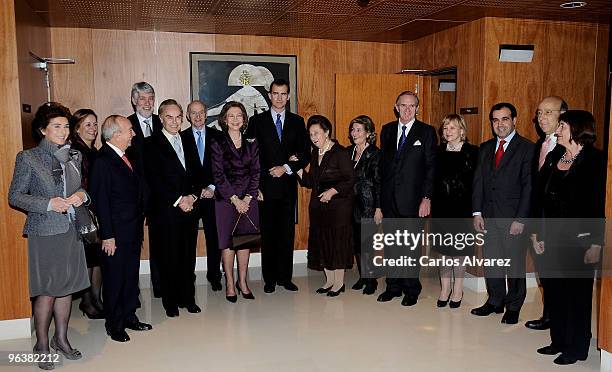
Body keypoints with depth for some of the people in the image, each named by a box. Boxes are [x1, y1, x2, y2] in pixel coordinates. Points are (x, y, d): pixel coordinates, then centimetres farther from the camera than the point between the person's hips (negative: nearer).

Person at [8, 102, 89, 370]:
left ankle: (61, 338, 28)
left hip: (71, 230, 5)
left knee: (66, 287, 12)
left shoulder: (74, 156, 8)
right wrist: (48, 204, -17)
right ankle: (42, 344, 19)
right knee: (47, 290, 1)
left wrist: (82, 195, -4)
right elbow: (14, 197, -5)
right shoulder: (28, 158, -6)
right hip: (44, 233, -5)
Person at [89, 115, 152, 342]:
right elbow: (100, 201, -18)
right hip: (116, 233, -8)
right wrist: (107, 236, -17)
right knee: (115, 279, 7)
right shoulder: (102, 161, -17)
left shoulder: (125, 157, 9)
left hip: (133, 230, 8)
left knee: (131, 275, 17)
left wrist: (140, 221, 12)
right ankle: (114, 325, 22)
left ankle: (129, 317, 32)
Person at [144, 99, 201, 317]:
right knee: (168, 257, 3)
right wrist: (177, 200, -12)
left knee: (188, 256, 9)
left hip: (189, 207, 4)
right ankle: (171, 301, 18)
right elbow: (154, 180, -9)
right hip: (165, 211, -4)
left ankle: (188, 297, 23)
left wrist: (192, 196, -3)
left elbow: (197, 173, 13)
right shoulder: (151, 144, -2)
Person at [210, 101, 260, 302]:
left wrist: (248, 198, -6)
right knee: (227, 241, 0)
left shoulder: (251, 143, 8)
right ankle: (230, 284, 12)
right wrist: (235, 199, -11)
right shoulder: (218, 143, -2)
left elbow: (255, 172, 5)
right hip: (225, 199, -3)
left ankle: (243, 282, 19)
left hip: (248, 199, 3)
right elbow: (218, 175, -7)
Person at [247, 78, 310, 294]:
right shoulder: (257, 121, 5)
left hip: (288, 185, 2)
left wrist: (286, 168, -7)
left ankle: (285, 277, 17)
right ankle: (269, 279, 13)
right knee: (268, 233, 3)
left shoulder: (297, 122, 10)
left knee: (287, 233, 7)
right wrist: (260, 181, -6)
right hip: (266, 186, -2)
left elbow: (306, 154, 7)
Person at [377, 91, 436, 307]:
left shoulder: (426, 132, -2)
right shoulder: (387, 130, 10)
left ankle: (412, 290, 17)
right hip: (389, 198, 4)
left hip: (412, 199, -4)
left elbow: (431, 167, -5)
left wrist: (426, 198, -13)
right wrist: (381, 195, 7)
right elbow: (383, 163, 12)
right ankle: (393, 286, 25)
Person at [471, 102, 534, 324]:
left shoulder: (527, 148, -5)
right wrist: (477, 212, 1)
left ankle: (513, 307, 22)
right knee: (491, 261, 12)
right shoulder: (485, 148, 12)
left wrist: (521, 219, -14)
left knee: (515, 263, 6)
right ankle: (495, 301, 28)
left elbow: (529, 186, -9)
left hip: (513, 217, -5)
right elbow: (478, 181, 9)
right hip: (488, 216, 5)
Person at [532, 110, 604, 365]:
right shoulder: (553, 159, 9)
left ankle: (576, 348, 21)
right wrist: (539, 235, 9)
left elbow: (601, 203, -13)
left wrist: (596, 243, -16)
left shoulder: (595, 160, -9)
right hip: (554, 238, 6)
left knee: (577, 293, 6)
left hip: (579, 239, -6)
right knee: (554, 290, 12)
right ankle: (559, 341, 28)